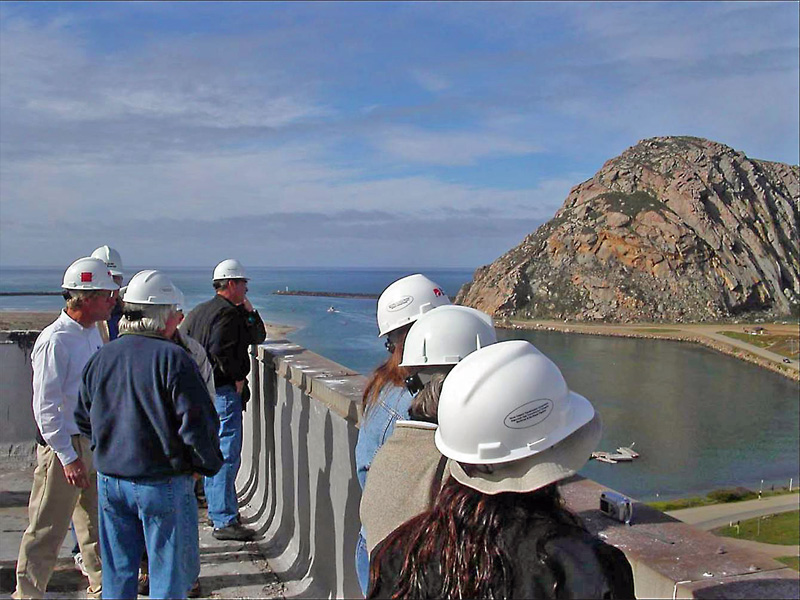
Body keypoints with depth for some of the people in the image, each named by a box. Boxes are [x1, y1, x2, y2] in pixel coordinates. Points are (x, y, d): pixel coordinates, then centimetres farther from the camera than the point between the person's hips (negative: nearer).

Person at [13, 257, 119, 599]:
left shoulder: (92, 332, 8)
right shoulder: (55, 340, -19)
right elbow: (45, 407, -20)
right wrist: (68, 457, -20)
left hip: (94, 443, 9)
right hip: (64, 445, -8)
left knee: (97, 522, 18)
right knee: (47, 529, 3)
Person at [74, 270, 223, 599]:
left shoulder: (100, 357, 2)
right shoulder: (172, 358, -17)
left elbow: (83, 419, 12)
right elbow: (197, 423, -18)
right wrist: (209, 463, -2)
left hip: (110, 481, 6)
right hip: (164, 484, -6)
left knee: (117, 572, 19)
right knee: (169, 573, 9)